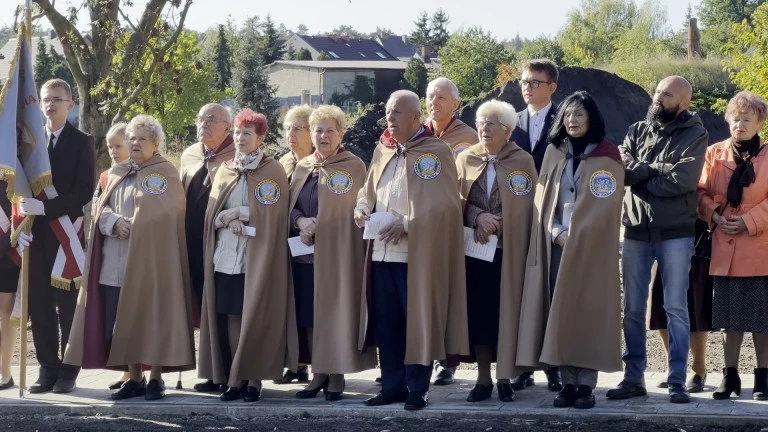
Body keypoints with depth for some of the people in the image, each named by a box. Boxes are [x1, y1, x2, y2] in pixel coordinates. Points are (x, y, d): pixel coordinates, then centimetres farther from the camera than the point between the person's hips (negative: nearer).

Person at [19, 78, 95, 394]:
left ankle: (68, 371, 5)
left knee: (67, 304, 0)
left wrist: (44, 207, -20)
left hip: (65, 232, -3)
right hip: (35, 234, 3)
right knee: (39, 305, 3)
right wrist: (24, 209, -9)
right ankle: (47, 369, 8)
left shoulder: (81, 142, -1)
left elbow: (84, 190, -10)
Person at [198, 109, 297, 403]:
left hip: (257, 256, -5)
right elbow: (211, 213, 9)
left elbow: (271, 214, -10)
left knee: (255, 318, -4)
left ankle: (254, 379, -1)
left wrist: (237, 213, -10)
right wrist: (229, 220, -11)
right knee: (232, 317, 3)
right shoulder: (224, 171, 14)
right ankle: (235, 378, 6)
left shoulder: (273, 171, -1)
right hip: (226, 256, 5)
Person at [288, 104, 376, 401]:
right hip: (305, 252, 5)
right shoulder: (303, 167, 14)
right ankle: (319, 373, 12)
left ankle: (337, 376, 5)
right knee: (309, 315, 4)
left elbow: (358, 210, -4)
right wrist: (300, 221, -9)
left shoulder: (354, 166, -1)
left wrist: (321, 226, -13)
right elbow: (290, 206, 13)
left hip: (337, 253, -5)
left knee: (336, 313, -3)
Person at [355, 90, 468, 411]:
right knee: (386, 323, 8)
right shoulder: (382, 152, 15)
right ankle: (393, 385, 16)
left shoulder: (436, 152, -5)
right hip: (382, 252, 6)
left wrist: (408, 223, -18)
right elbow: (367, 192, 22)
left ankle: (417, 388, 7)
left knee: (417, 323, -1)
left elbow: (446, 204, -13)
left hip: (417, 254, -6)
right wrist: (362, 210, -1)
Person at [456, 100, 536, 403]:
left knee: (506, 310, -2)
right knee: (477, 311, 3)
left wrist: (498, 223, -13)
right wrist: (479, 217, -15)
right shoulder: (465, 159, 9)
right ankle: (483, 378, 10)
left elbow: (528, 206, -4)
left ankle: (504, 379, 5)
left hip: (509, 250, -3)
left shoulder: (522, 161, 1)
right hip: (475, 247, 3)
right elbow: (457, 200, 3)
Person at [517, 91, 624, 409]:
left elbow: (605, 205, -8)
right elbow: (543, 199, 9)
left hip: (592, 247, -4)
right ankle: (568, 382, 3)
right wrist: (556, 232, -6)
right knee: (559, 313, 0)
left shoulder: (607, 157, -2)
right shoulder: (554, 153, 12)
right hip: (556, 244, 4)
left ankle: (586, 384, -4)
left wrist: (576, 236, -12)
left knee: (587, 312, -6)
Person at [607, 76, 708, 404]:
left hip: (675, 233, -4)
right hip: (635, 231, 4)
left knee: (676, 308, -1)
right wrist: (660, 169, -17)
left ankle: (677, 381, 1)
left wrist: (642, 177, -7)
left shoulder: (695, 136, -3)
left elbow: (683, 180, -16)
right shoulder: (638, 131, 9)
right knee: (632, 308, 6)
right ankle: (633, 378, 12)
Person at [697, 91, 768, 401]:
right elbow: (702, 192, 6)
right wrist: (714, 215, -11)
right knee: (729, 315, 7)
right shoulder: (715, 153, 8)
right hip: (725, 248, 2)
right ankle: (730, 376, 14)